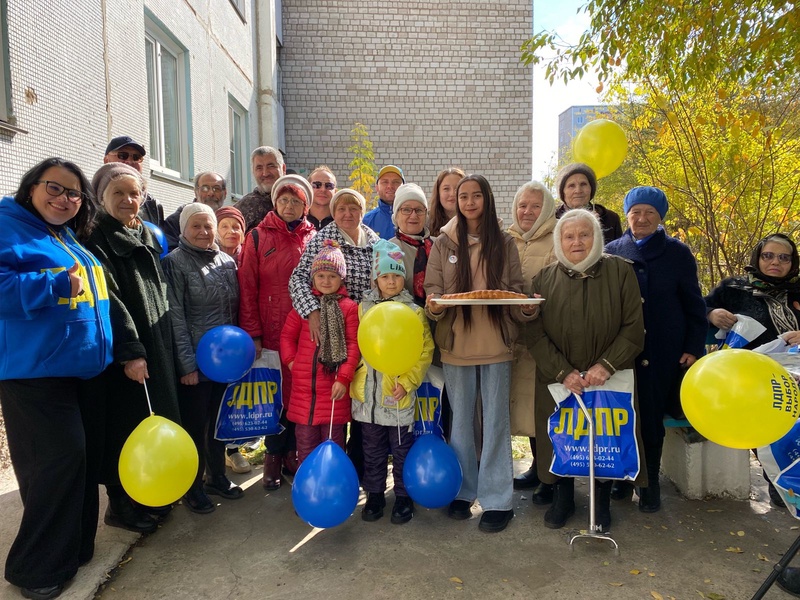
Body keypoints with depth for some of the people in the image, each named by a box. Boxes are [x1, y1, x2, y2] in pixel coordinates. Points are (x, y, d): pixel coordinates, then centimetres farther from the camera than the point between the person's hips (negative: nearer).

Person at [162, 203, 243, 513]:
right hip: (195, 359, -5)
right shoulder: (175, 262, -7)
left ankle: (217, 476, 33)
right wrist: (186, 363, -15)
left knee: (219, 420, 16)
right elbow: (176, 316, -12)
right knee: (195, 424, 6)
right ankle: (193, 486, 23)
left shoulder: (227, 261, 8)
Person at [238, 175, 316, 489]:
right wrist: (253, 333, -6)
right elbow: (247, 288, -1)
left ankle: (292, 452, 22)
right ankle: (274, 456, 21)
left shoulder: (314, 238, 9)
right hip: (271, 330, -1)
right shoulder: (258, 237, 3)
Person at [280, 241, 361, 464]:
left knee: (333, 441, 10)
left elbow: (353, 345, -6)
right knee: (305, 442, 14)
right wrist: (291, 360, -1)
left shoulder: (349, 307, -3)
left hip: (334, 387, -3)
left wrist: (344, 378, -12)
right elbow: (287, 335, 12)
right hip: (303, 386, 3)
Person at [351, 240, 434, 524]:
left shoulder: (414, 312, -4)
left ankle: (403, 497, 27)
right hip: (367, 393, 3)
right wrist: (355, 376, 2)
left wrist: (407, 381, -14)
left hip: (399, 395, -2)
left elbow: (424, 352, -6)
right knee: (373, 450, 15)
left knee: (401, 450, 10)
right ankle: (374, 495, 32)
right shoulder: (363, 308, 3)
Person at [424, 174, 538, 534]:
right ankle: (462, 491, 27)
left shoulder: (504, 243, 4)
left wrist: (528, 307, -16)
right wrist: (434, 307, -19)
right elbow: (432, 290, 3)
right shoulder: (444, 243, 3)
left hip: (496, 343, 0)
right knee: (461, 420, 12)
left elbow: (516, 292, 5)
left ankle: (497, 500, 17)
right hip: (456, 343, 1)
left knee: (496, 420, 5)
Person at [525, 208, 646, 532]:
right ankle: (563, 499, 29)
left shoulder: (620, 272, -1)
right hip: (558, 382, 1)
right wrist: (563, 372, -15)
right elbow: (535, 333, -4)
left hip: (608, 381, 0)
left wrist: (607, 365, -17)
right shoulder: (544, 278, 2)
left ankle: (601, 501, 28)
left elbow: (634, 328, -5)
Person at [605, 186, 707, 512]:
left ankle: (649, 482, 20)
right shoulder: (612, 251, 6)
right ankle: (624, 473, 22)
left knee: (652, 417, 4)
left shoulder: (678, 252, 3)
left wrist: (694, 348, -2)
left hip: (663, 351, -1)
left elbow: (694, 305, 5)